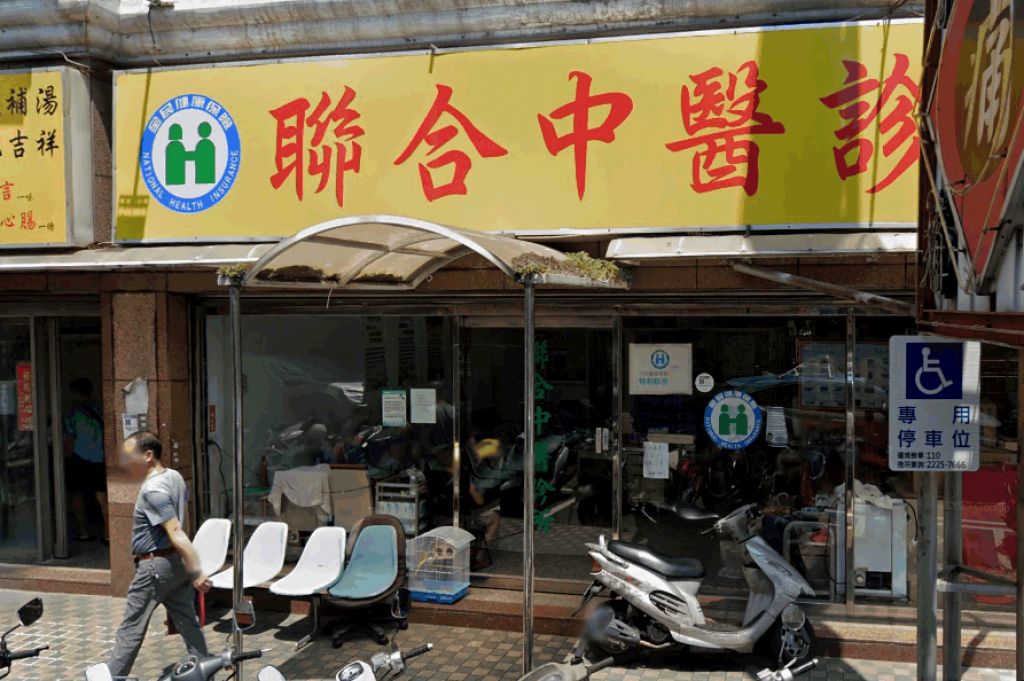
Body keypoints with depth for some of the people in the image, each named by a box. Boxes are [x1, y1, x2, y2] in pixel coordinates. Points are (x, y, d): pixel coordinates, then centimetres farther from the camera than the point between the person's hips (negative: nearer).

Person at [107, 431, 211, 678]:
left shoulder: (152, 491, -21)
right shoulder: (174, 476, 5)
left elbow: (177, 535, -26)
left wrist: (196, 574, -29)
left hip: (156, 565, -8)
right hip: (177, 563, 8)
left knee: (131, 629, 6)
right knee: (189, 624, 12)